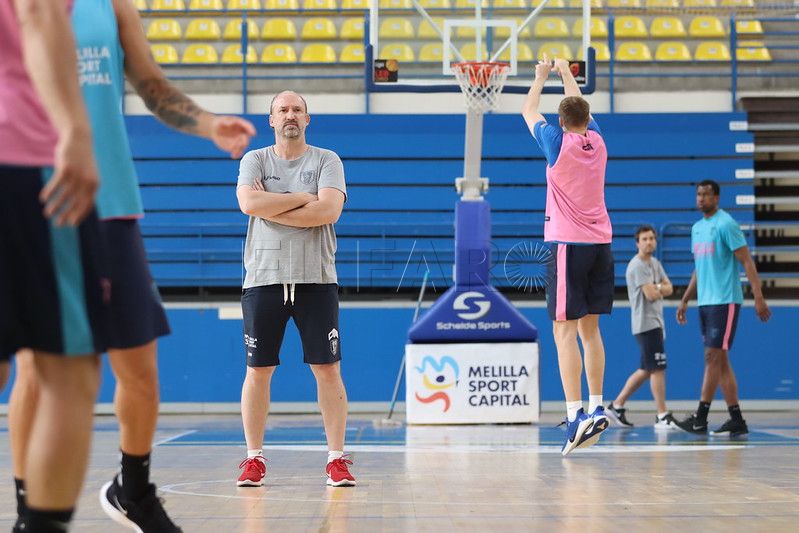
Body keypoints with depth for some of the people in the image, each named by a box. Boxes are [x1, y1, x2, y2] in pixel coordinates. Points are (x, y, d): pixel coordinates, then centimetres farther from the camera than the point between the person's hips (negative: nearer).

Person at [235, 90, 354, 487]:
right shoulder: (255, 160, 9)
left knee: (328, 370, -2)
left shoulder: (326, 161, 5)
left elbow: (329, 210, -12)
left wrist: (271, 207, -10)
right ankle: (254, 458, 12)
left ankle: (337, 458, 5)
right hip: (264, 279, 1)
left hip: (316, 279, -1)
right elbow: (249, 203, -11)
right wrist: (303, 198, -10)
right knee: (258, 371, 2)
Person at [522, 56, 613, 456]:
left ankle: (576, 414, -19)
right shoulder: (597, 141, 7)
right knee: (589, 330, 13)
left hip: (568, 244, -6)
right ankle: (596, 408, 14)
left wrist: (542, 76, 26)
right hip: (601, 243, 6)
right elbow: (581, 109, 28)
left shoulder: (558, 143, -6)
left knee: (565, 332, -9)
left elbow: (528, 110, 11)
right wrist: (566, 73, 41)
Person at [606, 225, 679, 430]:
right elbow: (651, 294, -19)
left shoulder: (655, 263, 17)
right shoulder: (637, 266, -12)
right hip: (646, 323, -10)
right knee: (658, 368, -11)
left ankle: (616, 406, 19)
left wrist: (657, 288, -10)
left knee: (646, 370, 12)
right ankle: (662, 416, -9)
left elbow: (669, 289, 9)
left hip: (656, 323, 10)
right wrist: (660, 289, 1)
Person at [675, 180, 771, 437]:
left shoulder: (726, 224, -8)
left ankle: (700, 418, -11)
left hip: (724, 301, -8)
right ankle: (736, 421, 9)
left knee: (713, 356, -10)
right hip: (705, 302, 9)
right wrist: (685, 300, 21)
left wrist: (759, 298, -18)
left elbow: (747, 262, -12)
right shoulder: (697, 228, 17)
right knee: (720, 360, 6)